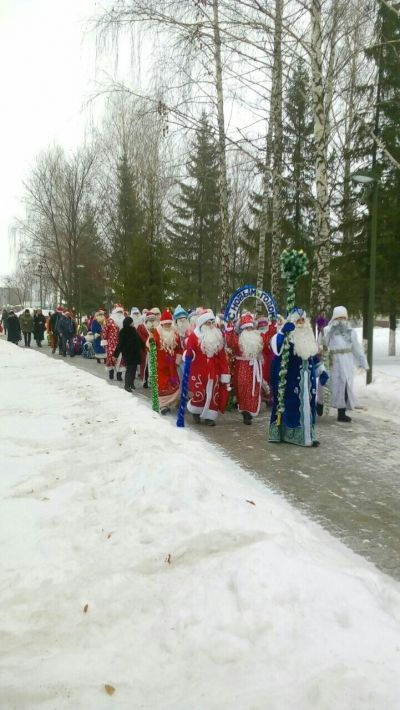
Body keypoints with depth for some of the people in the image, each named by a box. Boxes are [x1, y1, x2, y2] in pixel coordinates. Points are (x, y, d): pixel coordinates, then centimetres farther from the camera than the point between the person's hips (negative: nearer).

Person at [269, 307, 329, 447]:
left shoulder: (309, 336, 12)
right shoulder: (288, 336, -10)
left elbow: (314, 356, 21)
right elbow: (276, 348, -30)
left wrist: (322, 371, 16)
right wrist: (282, 332, -41)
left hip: (307, 378, 7)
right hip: (291, 378, -7)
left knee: (307, 405, 10)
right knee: (291, 405, -1)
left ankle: (307, 435, 19)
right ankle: (288, 434, 9)